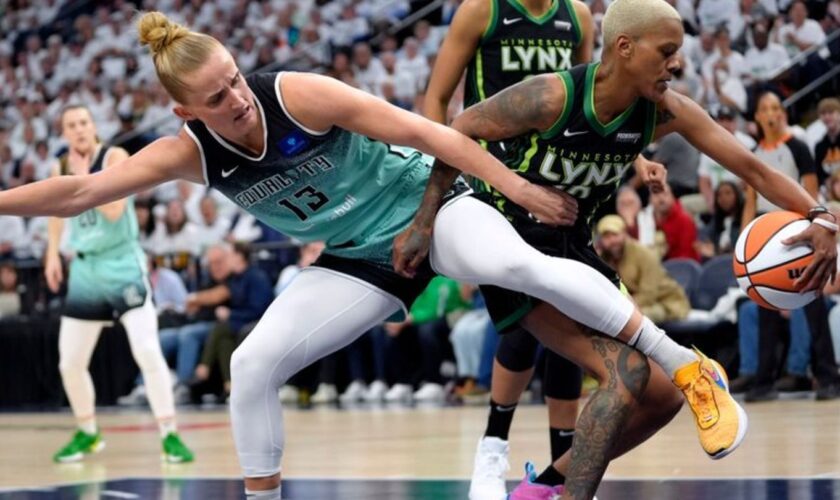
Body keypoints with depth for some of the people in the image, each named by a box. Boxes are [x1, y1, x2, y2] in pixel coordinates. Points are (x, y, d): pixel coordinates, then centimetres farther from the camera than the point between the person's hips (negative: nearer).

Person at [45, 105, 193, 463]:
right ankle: (87, 433, 28)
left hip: (123, 265, -5)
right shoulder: (61, 168, 5)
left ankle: (169, 434, -10)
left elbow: (114, 209, -22)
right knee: (69, 362, 7)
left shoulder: (114, 157, -10)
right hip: (85, 268, 5)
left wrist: (82, 179, -21)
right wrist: (53, 253, 19)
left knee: (147, 351, -17)